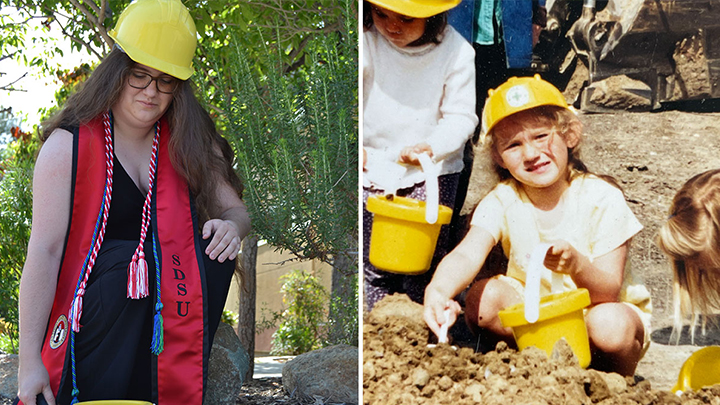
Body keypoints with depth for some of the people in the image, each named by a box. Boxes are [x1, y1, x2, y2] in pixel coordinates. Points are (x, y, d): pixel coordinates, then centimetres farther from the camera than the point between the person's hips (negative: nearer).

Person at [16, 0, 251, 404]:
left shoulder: (190, 143, 4)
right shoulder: (68, 146, -8)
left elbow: (235, 210, 9)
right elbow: (45, 251, -13)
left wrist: (231, 225, -19)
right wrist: (30, 361, -18)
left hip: (166, 296, 4)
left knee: (216, 246, -24)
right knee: (125, 260, -34)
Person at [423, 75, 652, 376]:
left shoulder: (601, 198, -18)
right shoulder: (502, 201, -11)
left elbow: (609, 291, -21)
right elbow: (467, 255, -31)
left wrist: (576, 265, -44)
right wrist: (440, 290, -54)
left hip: (600, 310, -2)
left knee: (610, 326, -35)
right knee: (483, 298, -23)